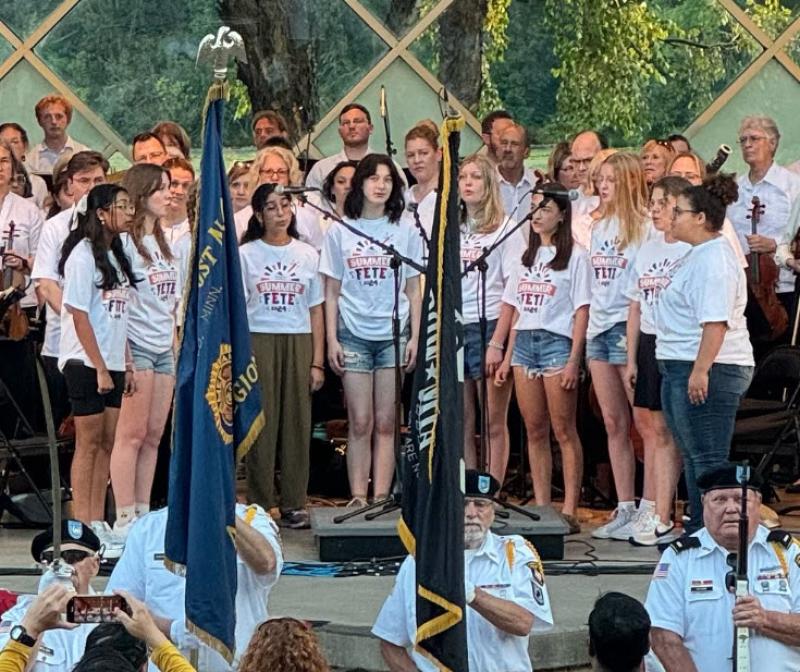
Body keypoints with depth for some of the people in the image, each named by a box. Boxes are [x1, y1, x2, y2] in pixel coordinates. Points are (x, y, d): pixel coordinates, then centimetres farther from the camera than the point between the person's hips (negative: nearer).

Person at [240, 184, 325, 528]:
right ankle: (259, 504, 3)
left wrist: (317, 361, 4)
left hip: (298, 343, 2)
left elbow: (316, 311, 10)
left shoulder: (307, 254, 9)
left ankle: (294, 503, 6)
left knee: (297, 423, 0)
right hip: (258, 341, -2)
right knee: (260, 423, -3)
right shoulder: (245, 254, 4)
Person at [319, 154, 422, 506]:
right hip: (353, 335, -1)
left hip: (393, 335, 1)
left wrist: (415, 337, 1)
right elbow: (332, 292, 5)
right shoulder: (339, 232, 4)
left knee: (386, 424, 1)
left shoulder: (405, 232, 7)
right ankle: (358, 499, 1)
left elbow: (414, 291, 8)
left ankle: (381, 499, 3)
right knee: (360, 423, -2)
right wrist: (331, 340, -1)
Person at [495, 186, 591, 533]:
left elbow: (581, 312, -6)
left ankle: (569, 511, -6)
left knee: (564, 431, -5)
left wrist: (573, 361, -13)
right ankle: (541, 509, 8)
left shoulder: (574, 256, -1)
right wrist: (507, 357, 12)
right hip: (524, 342, 6)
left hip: (557, 342, -6)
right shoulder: (526, 257, 17)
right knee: (535, 431, 5)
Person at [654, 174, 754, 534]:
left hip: (707, 370, -11)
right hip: (681, 368, 11)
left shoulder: (714, 259, -16)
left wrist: (701, 370, -29)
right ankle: (698, 530, 23)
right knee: (693, 457, 16)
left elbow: (716, 321, -25)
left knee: (707, 460, -9)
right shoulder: (697, 256, 19)